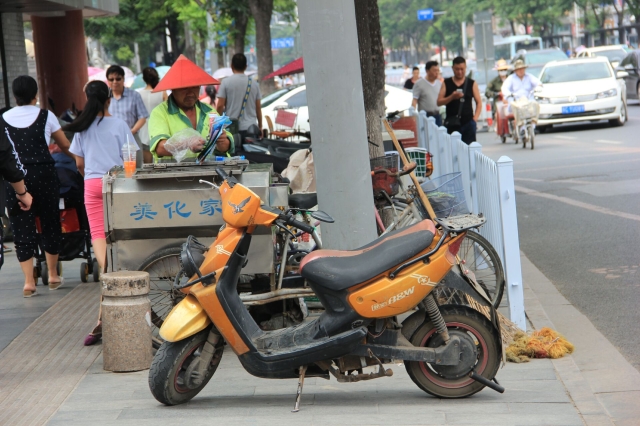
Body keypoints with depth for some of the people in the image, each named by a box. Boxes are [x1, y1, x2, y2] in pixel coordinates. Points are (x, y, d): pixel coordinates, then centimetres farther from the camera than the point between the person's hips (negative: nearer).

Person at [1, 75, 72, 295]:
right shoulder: (46, 116, 1)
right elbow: (65, 146, 8)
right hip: (44, 174, 0)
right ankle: (53, 275, 21)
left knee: (22, 227, 3)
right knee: (50, 222, 13)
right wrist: (77, 157, 28)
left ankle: (29, 281, -1)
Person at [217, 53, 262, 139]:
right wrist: (260, 126, 20)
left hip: (231, 128, -2)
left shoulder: (226, 82, -3)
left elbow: (220, 106, -6)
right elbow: (258, 107, 10)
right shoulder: (254, 83, 6)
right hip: (250, 128, 2)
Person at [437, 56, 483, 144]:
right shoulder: (446, 83, 7)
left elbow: (479, 102, 7)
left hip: (468, 123, 0)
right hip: (451, 124, 1)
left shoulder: (472, 84, 7)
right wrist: (452, 97, -15)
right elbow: (439, 102, 2)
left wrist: (475, 118, -4)